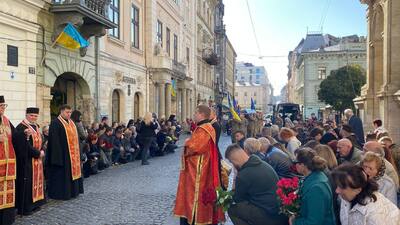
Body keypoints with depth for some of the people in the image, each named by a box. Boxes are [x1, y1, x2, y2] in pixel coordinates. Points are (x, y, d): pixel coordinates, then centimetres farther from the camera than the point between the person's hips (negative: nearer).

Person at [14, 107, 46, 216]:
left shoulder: (35, 126, 12)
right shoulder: (21, 128, -16)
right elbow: (26, 146, -21)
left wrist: (42, 151, -2)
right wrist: (38, 153, -14)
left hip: (36, 159, 9)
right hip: (26, 161, -9)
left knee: (36, 181, 13)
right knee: (27, 183, -4)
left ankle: (34, 203, 23)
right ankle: (24, 207, 5)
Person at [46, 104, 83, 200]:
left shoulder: (71, 122, 14)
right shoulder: (55, 123, -11)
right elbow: (55, 141, -16)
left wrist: (77, 152, 14)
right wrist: (58, 156, -20)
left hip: (72, 153, 8)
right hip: (62, 154, -8)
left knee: (72, 172, 14)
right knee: (61, 174, -2)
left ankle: (72, 191, 24)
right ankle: (60, 193, 7)